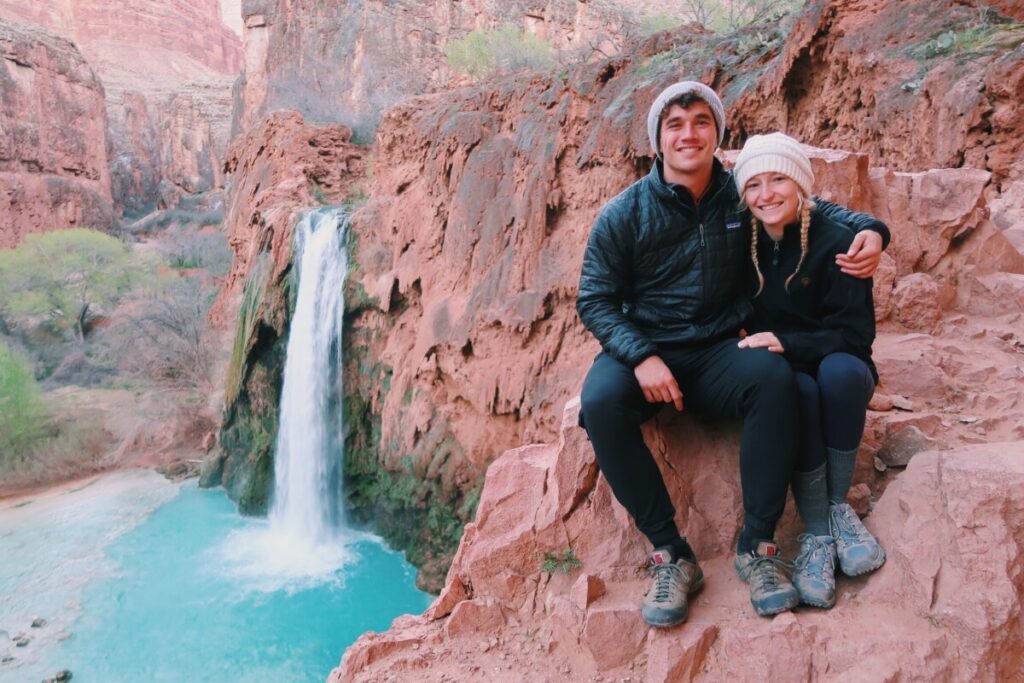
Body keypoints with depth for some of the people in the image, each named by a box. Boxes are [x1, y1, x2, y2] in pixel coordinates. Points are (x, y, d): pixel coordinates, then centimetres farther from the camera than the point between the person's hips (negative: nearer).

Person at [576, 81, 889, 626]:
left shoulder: (742, 196, 4)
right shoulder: (623, 214, -2)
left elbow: (813, 207, 18)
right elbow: (595, 300, -2)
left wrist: (868, 230, -5)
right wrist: (641, 357, -19)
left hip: (718, 353, 1)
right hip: (642, 351, -1)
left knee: (774, 377, -31)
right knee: (600, 401, -33)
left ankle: (756, 544, -18)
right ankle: (670, 553, -20)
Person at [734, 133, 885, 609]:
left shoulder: (837, 243, -11)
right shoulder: (744, 244, -1)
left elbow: (855, 336, -14)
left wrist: (785, 343, -28)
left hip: (839, 369, -1)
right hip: (778, 378, 1)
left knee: (841, 370, -35)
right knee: (798, 392, -34)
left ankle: (838, 505, -17)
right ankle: (817, 533, -24)